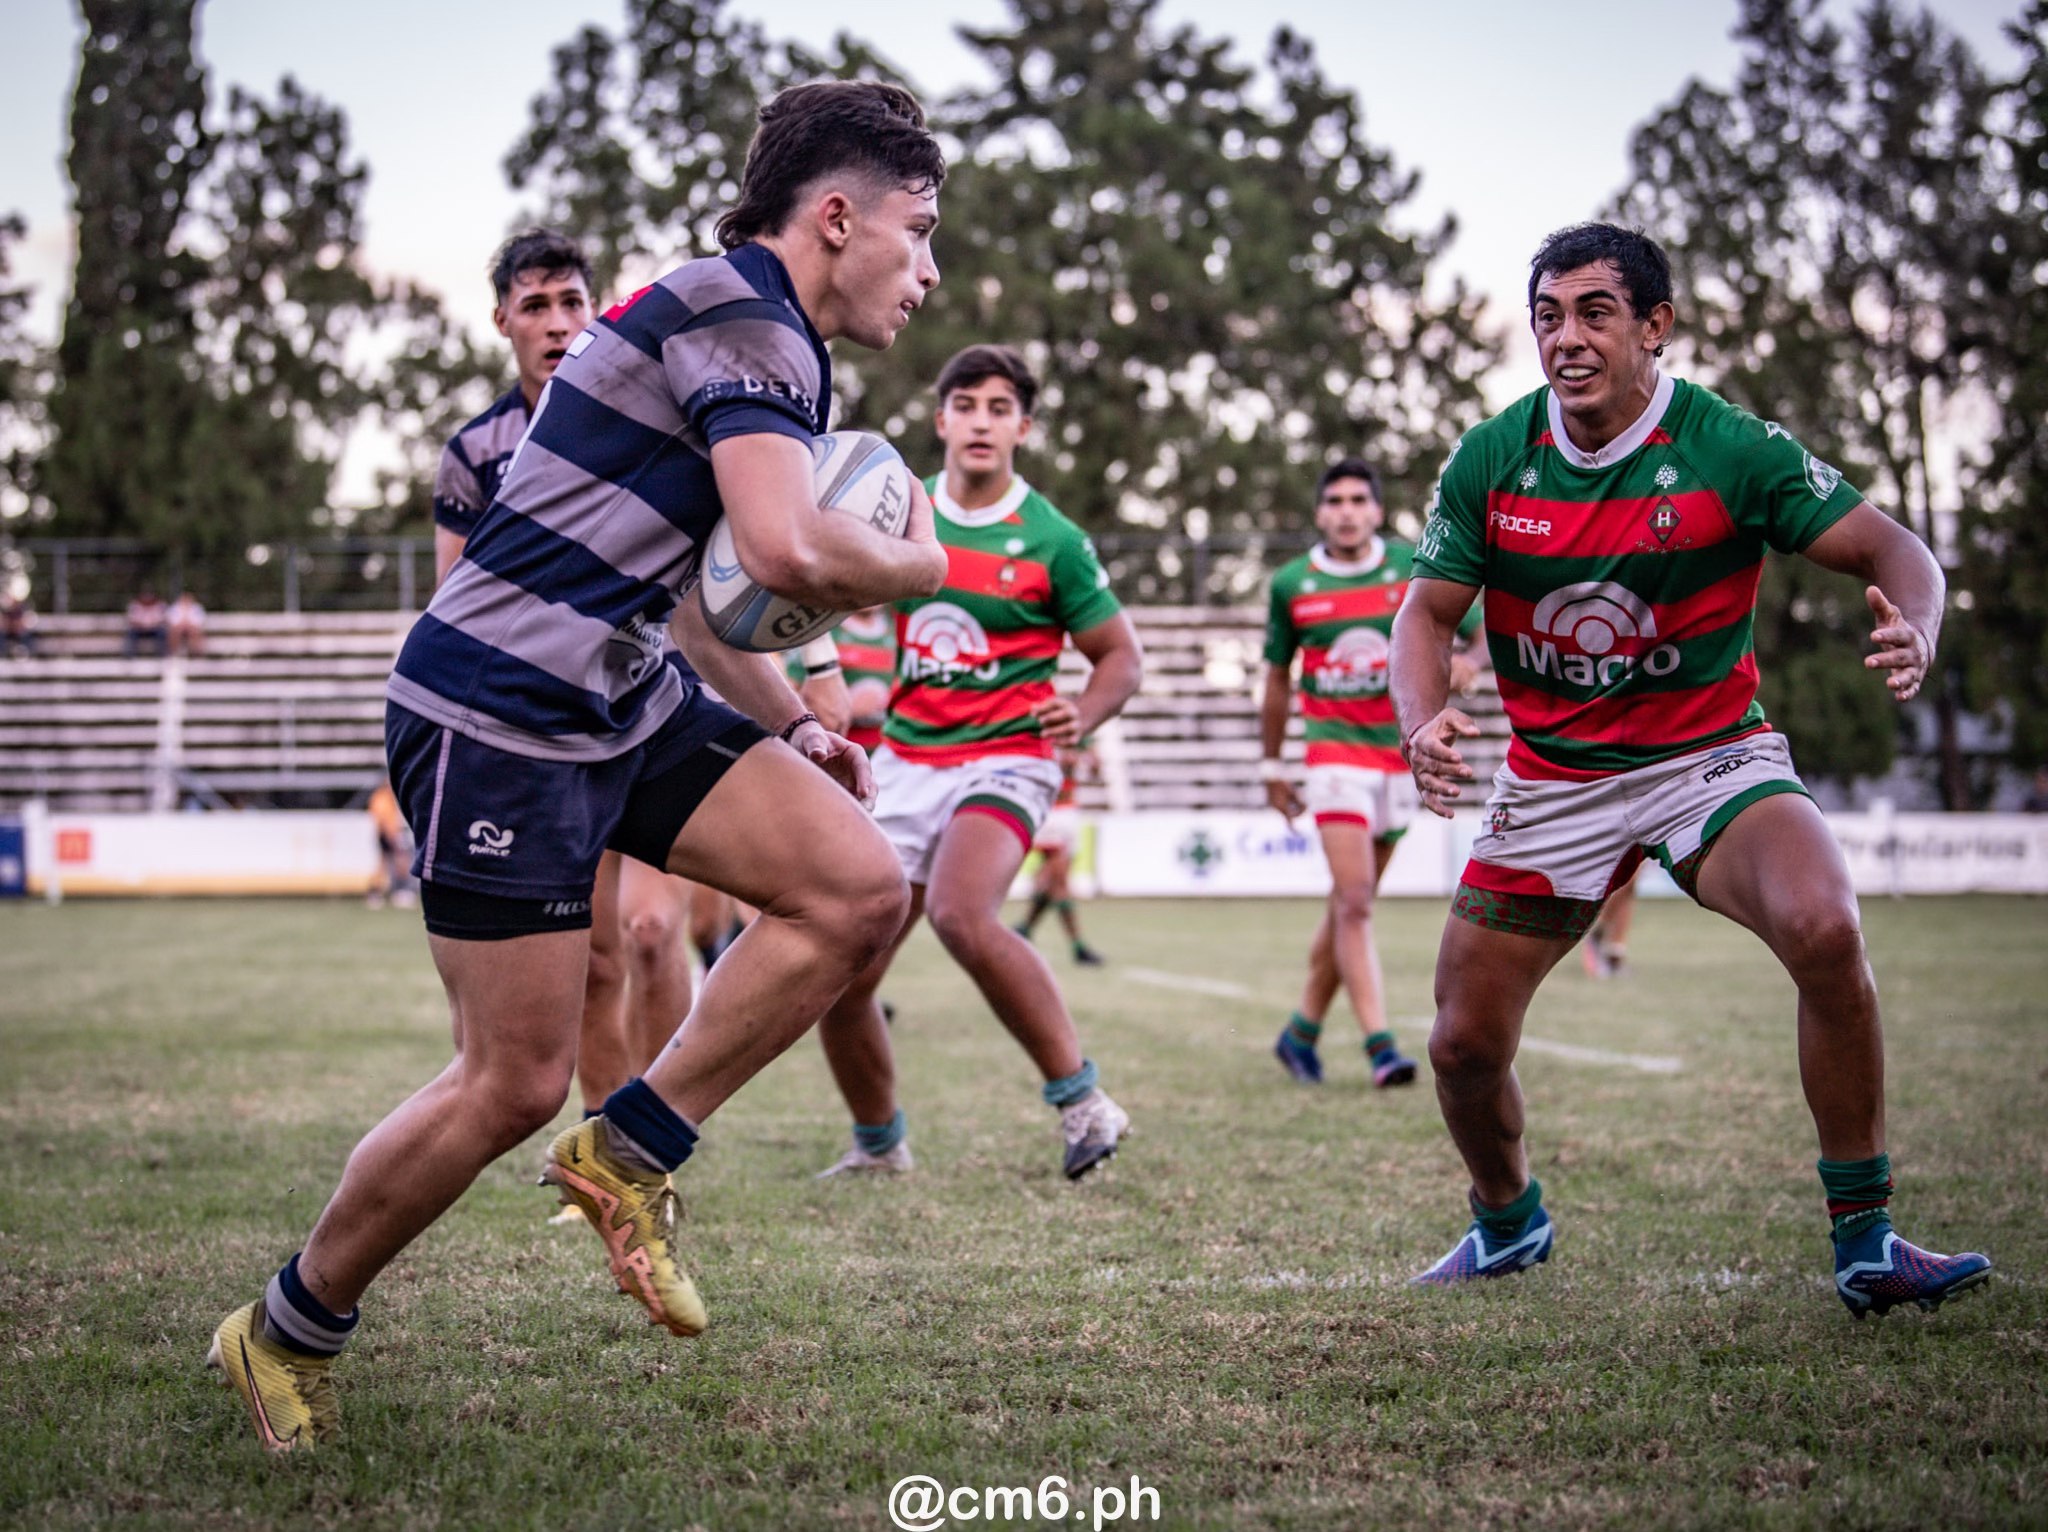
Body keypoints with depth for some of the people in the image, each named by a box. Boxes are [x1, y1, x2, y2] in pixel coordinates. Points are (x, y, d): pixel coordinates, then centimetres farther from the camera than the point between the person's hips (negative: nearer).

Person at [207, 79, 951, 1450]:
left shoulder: (767, 338, 16)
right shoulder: (740, 312, -15)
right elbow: (790, 553, -29)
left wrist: (791, 727, 19)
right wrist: (922, 563, -9)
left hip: (622, 705, 10)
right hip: (497, 718, -10)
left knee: (860, 885, -5)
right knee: (516, 1083, -6)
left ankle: (631, 1151, 6)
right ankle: (288, 1331, 15)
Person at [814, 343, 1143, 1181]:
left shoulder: (1052, 540, -5)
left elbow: (1121, 654, 2)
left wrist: (1080, 717, -18)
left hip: (1003, 760, -5)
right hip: (905, 761, 5)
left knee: (960, 913, -34)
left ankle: (1079, 1096, -20)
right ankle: (878, 1144, 23)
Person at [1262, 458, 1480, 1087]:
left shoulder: (1416, 568, 0)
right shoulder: (1291, 584, 2)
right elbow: (1278, 679, 13)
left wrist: (1467, 662, -16)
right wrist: (1272, 765, 16)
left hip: (1402, 750, 2)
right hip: (1334, 749, -2)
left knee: (1351, 903, 8)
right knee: (1353, 900, -15)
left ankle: (1301, 1032, 23)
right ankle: (1380, 1046, -18)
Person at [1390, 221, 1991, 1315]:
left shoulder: (1731, 447, -14)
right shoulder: (1490, 461, -7)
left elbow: (1890, 548, -12)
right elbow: (1427, 610, 0)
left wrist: (1911, 632, -35)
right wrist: (1422, 725, -21)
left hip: (1713, 758, -3)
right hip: (1551, 780, 3)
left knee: (1825, 932, -31)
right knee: (1463, 1043, 2)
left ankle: (1865, 1244, -17)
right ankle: (1507, 1223, 37)